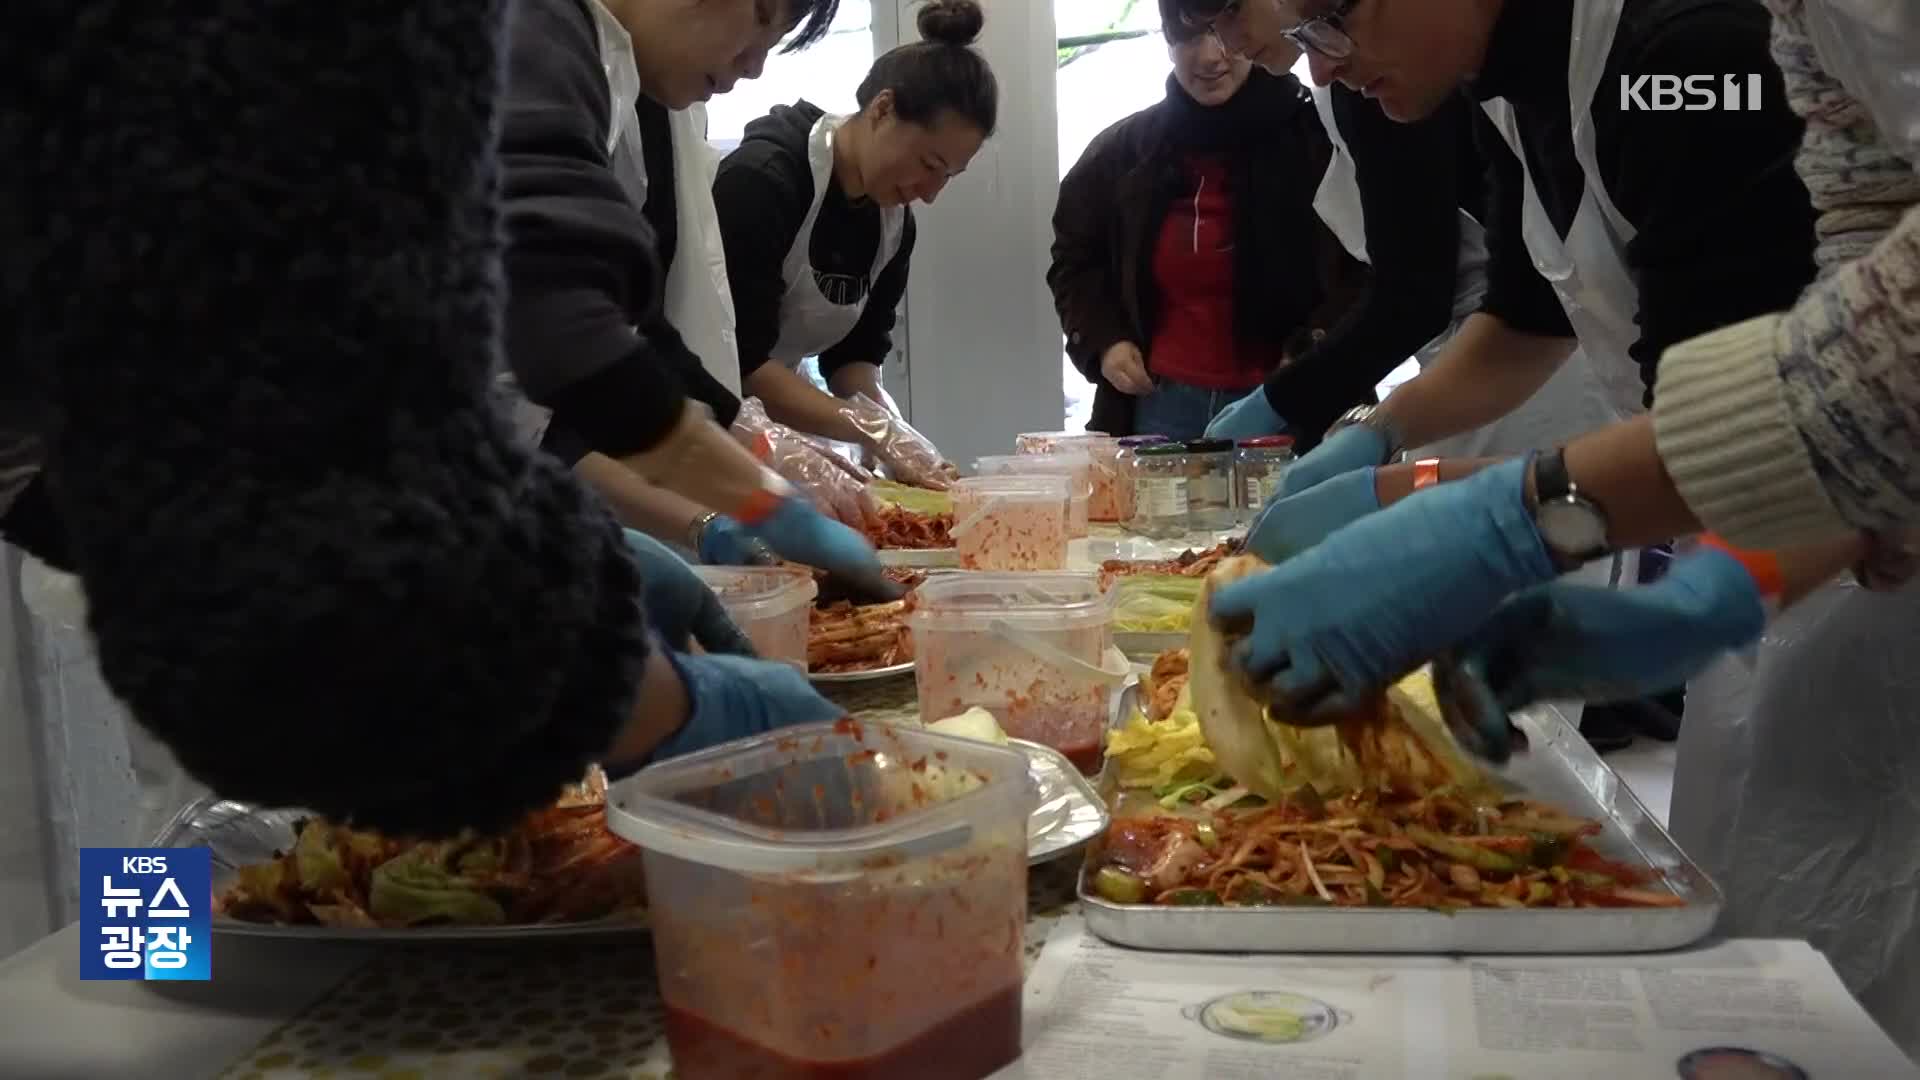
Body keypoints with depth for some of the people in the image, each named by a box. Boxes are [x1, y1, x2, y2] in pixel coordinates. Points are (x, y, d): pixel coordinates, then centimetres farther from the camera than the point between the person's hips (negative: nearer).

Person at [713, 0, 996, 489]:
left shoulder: (895, 221, 1)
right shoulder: (762, 179, -22)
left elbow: (854, 351, 3)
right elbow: (738, 360, -26)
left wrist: (894, 438, -15)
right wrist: (873, 430, -29)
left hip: (770, 422, 7)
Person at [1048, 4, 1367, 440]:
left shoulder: (1317, 137, -4)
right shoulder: (1120, 151, 7)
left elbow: (1369, 271, -6)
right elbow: (1073, 262, 19)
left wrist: (1312, 356, -20)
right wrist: (1102, 341, 3)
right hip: (1163, 404, 3)